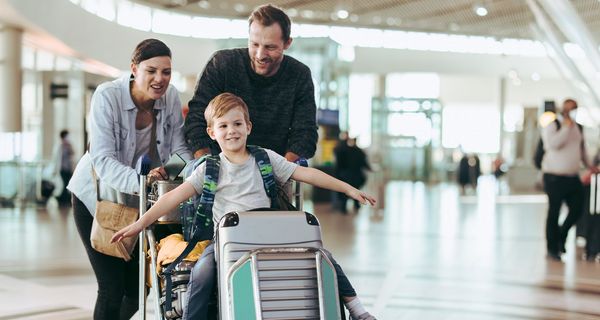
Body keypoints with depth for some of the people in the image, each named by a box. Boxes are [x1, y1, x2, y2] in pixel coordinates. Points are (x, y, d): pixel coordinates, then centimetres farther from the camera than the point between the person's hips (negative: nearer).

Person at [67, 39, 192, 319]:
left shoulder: (171, 97, -10)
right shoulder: (107, 96, -23)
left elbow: (178, 149, -9)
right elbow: (103, 159, -32)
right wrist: (139, 180, -50)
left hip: (138, 201, 5)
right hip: (96, 197, -4)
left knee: (138, 287, 10)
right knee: (112, 288, -10)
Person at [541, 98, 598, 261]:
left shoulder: (577, 127, 13)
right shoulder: (552, 125, -8)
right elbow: (553, 144, -26)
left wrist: (589, 164, 21)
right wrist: (566, 126, -23)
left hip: (573, 176, 7)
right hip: (555, 177, -7)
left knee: (577, 209, 3)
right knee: (554, 212, 0)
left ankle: (561, 236, 27)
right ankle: (552, 248, 10)